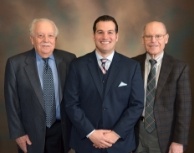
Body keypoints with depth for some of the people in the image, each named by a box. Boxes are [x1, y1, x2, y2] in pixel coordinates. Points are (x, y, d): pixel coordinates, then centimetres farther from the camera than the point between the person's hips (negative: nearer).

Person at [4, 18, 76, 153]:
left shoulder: (69, 59, -5)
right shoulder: (16, 63, -9)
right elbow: (12, 101, -5)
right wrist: (18, 133, -5)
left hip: (61, 130, 2)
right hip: (32, 133, -1)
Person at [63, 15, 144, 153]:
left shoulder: (132, 67, -1)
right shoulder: (78, 65, -2)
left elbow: (137, 104, -3)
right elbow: (71, 103, -5)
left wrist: (117, 133, -12)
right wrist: (91, 133, -13)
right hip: (86, 141, 0)